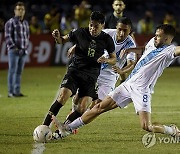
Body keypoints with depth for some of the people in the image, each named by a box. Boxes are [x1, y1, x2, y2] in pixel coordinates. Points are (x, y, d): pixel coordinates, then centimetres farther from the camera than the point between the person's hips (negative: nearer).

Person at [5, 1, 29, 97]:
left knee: (19, 72, 7)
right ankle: (11, 92, -6)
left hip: (23, 51, 6)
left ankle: (17, 91, 10)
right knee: (12, 71, -6)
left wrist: (26, 46, 11)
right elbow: (7, 36, -8)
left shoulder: (25, 23, 17)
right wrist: (13, 47, -13)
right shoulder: (10, 22, -3)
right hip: (14, 51, -6)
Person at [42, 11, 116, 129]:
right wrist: (57, 37, -13)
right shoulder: (80, 33, -3)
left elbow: (114, 59, 11)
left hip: (91, 76, 2)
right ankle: (45, 126, -20)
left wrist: (106, 60, -12)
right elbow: (62, 40, 11)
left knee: (83, 107, -12)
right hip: (75, 70, -2)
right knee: (63, 96, -24)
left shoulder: (106, 39, 1)